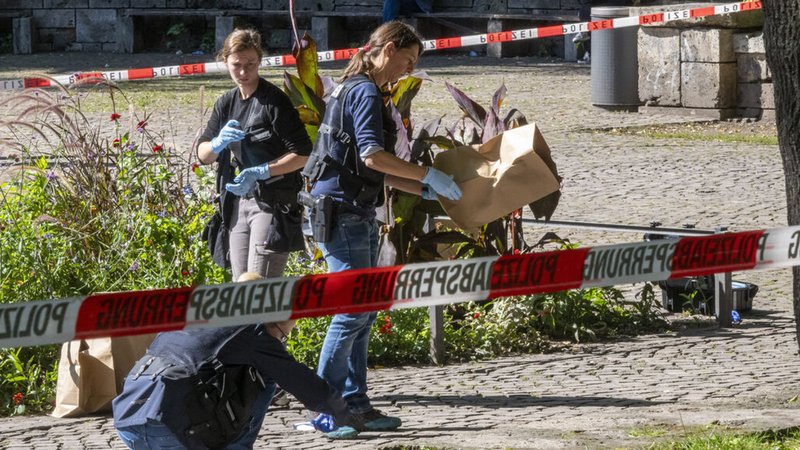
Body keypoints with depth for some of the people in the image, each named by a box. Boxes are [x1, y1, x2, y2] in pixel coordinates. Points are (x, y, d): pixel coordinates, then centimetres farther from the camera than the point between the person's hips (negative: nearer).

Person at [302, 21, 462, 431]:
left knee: (364, 310, 11)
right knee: (353, 308, -9)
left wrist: (425, 191, 17)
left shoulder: (359, 91, 20)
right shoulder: (365, 92, -11)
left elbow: (378, 172, 22)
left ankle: (354, 404, 13)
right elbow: (371, 154, -24)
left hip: (358, 215, 11)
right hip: (341, 212, -11)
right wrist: (428, 176, -18)